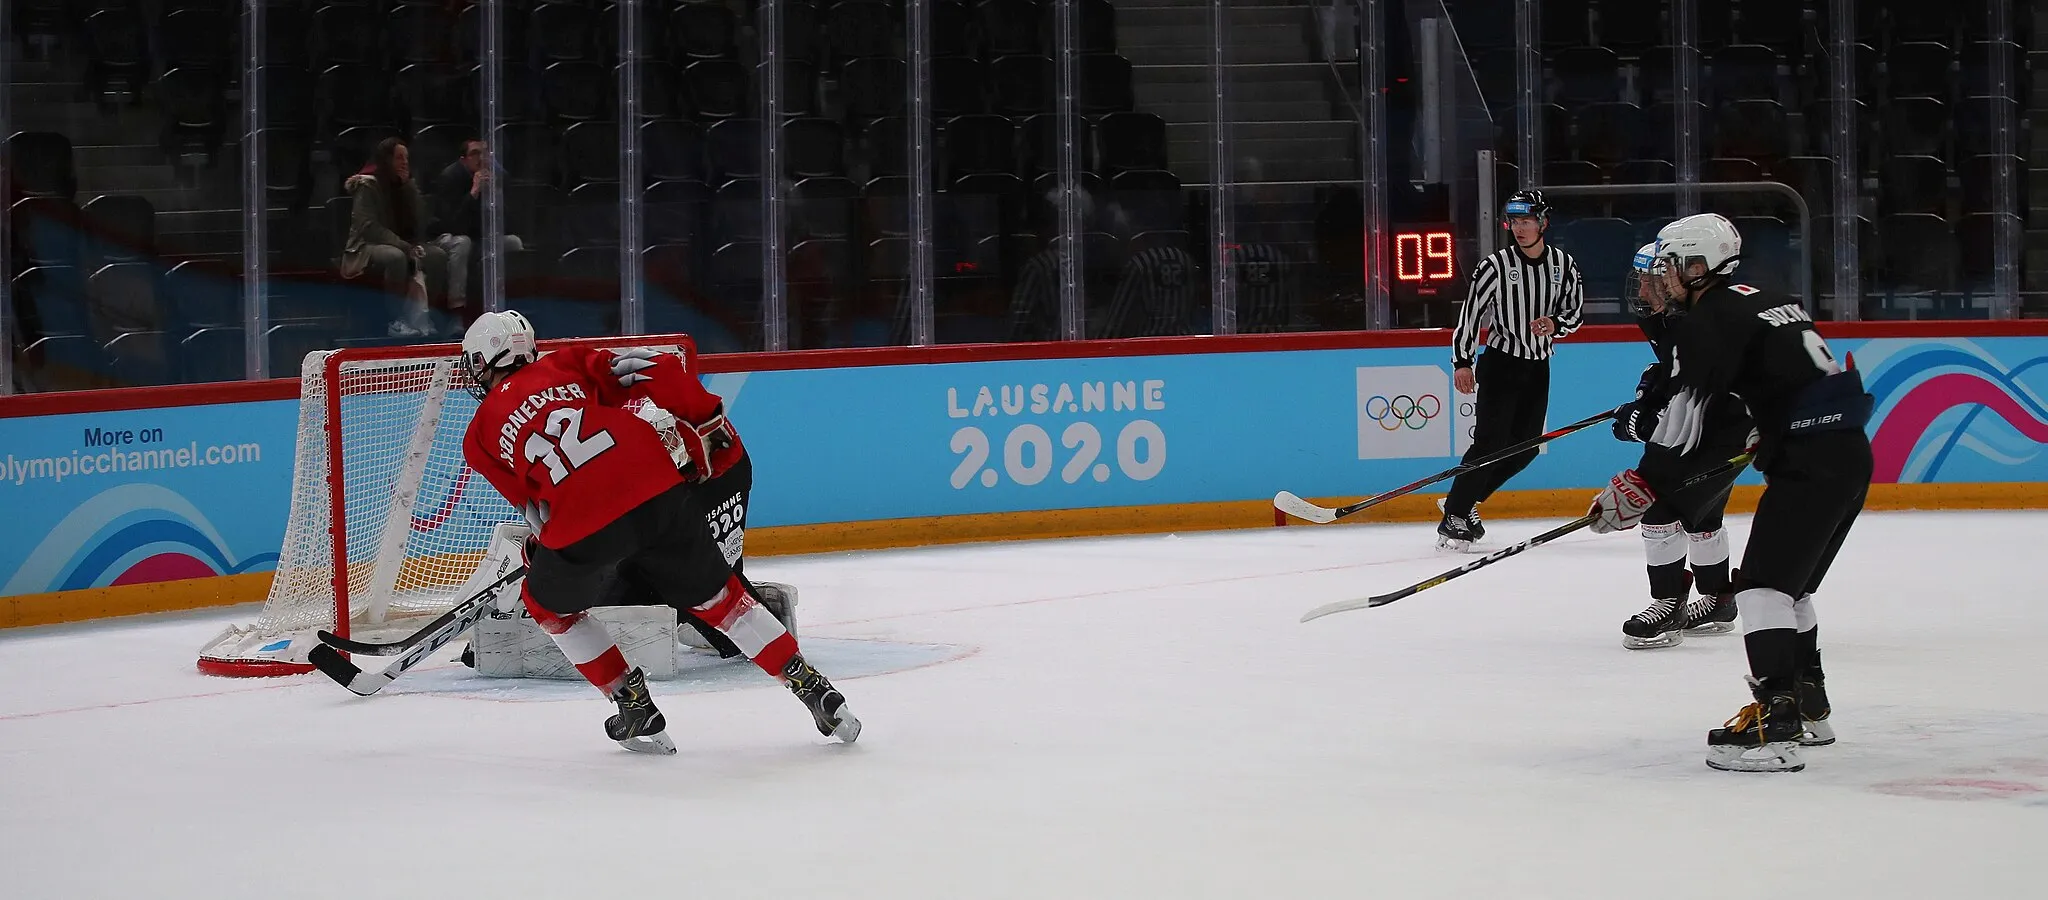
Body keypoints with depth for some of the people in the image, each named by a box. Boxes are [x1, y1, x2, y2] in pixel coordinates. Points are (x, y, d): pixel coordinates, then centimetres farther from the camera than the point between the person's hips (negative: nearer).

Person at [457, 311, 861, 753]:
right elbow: (657, 370, 10)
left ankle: (636, 710, 22)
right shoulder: (568, 364, 21)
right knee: (718, 595, 22)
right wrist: (707, 421, 17)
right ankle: (814, 690, 16)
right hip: (662, 488, 3)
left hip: (584, 525, -3)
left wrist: (538, 547, 38)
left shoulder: (481, 435, 19)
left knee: (549, 604, 27)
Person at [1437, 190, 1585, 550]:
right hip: (1499, 364, -5)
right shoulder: (1496, 266, -11)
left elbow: (1576, 310, 9)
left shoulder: (1564, 265, 0)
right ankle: (1453, 518, -9)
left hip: (1538, 368, 5)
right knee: (1491, 441, -14)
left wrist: (1555, 325, -12)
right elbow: (1470, 313, -10)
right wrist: (1462, 362, -15)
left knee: (1526, 447, 4)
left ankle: (1464, 501, 18)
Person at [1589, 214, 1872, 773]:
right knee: (1789, 586, 21)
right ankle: (1807, 707, 30)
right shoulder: (1764, 302, 22)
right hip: (1849, 453, 10)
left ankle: (1775, 727, -23)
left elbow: (1681, 426, -11)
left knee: (1763, 585, -13)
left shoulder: (1710, 319, -7)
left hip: (1811, 462, -10)